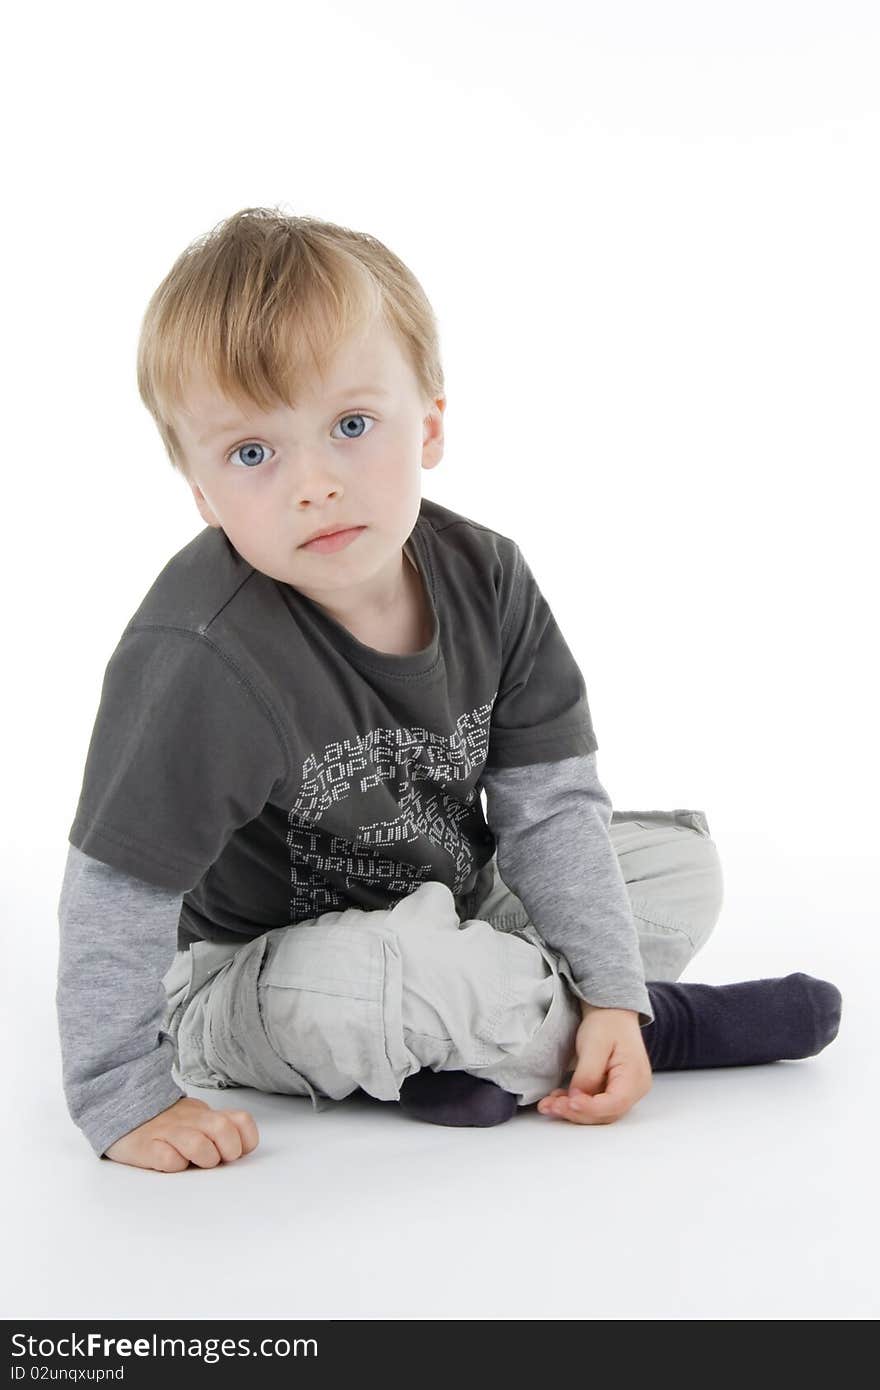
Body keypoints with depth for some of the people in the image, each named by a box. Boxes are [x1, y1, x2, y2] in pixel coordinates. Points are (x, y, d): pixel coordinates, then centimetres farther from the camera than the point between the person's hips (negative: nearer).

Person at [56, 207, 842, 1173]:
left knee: (680, 861, 1)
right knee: (345, 983, -39)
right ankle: (666, 1026, -14)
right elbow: (114, 904, -25)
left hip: (444, 914, 6)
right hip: (241, 977, -5)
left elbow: (550, 805, -9)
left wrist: (613, 988, -17)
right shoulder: (200, 658, -31)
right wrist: (124, 1101, -22)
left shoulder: (487, 581, -13)